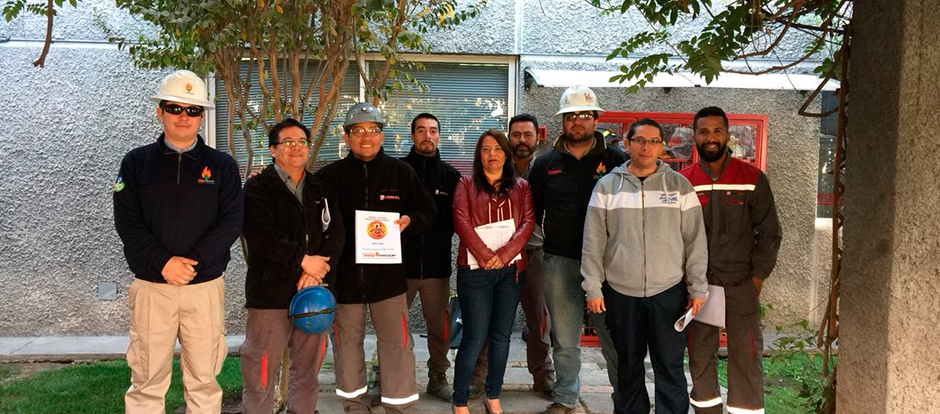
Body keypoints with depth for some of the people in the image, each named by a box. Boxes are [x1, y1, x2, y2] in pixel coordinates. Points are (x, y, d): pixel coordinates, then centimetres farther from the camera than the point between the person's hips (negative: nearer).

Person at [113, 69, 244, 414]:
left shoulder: (222, 166, 6)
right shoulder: (137, 162, 7)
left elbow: (231, 222, -3)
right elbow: (126, 221, -2)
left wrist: (192, 262, -14)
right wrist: (164, 263, -14)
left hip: (205, 286, 0)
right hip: (151, 285, 0)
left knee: (203, 379, 6)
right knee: (147, 381, 5)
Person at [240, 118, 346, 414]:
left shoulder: (322, 190, 14)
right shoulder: (258, 188, 0)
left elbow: (336, 234, 3)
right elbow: (260, 234, -14)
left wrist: (316, 272, -12)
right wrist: (302, 259, -16)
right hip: (271, 292, -4)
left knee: (308, 367, 13)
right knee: (262, 367, 0)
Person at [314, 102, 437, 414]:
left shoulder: (401, 172, 1)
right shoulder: (329, 176, 1)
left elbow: (428, 211, 8)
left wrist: (409, 221, -11)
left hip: (388, 274, -1)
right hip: (343, 273, 1)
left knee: (397, 343, 3)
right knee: (347, 342, 14)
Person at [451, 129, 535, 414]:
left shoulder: (521, 187, 12)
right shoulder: (467, 184, 7)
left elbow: (528, 223, 1)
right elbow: (462, 222, -4)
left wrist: (505, 254, -13)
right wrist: (485, 255, -14)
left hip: (511, 269, 3)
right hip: (475, 270, -2)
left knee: (501, 336, 8)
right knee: (475, 337, -3)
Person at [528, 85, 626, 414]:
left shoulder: (616, 160, 2)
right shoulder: (546, 163, 9)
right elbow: (532, 212, 16)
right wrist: (548, 243, 9)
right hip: (559, 263, 2)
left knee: (615, 337, 3)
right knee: (564, 340, 11)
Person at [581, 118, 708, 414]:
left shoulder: (679, 185, 3)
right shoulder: (607, 186, 3)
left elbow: (695, 241, 3)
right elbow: (593, 242, 1)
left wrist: (698, 288, 1)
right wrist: (593, 288, -2)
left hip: (669, 292, 0)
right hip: (620, 292, 1)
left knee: (670, 366, 5)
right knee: (628, 366, 13)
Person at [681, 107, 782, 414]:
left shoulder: (753, 178, -2)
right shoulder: (685, 182, 2)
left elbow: (769, 232, 1)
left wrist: (758, 277, -4)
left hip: (741, 283, -2)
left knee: (745, 355, 0)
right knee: (700, 353, 9)